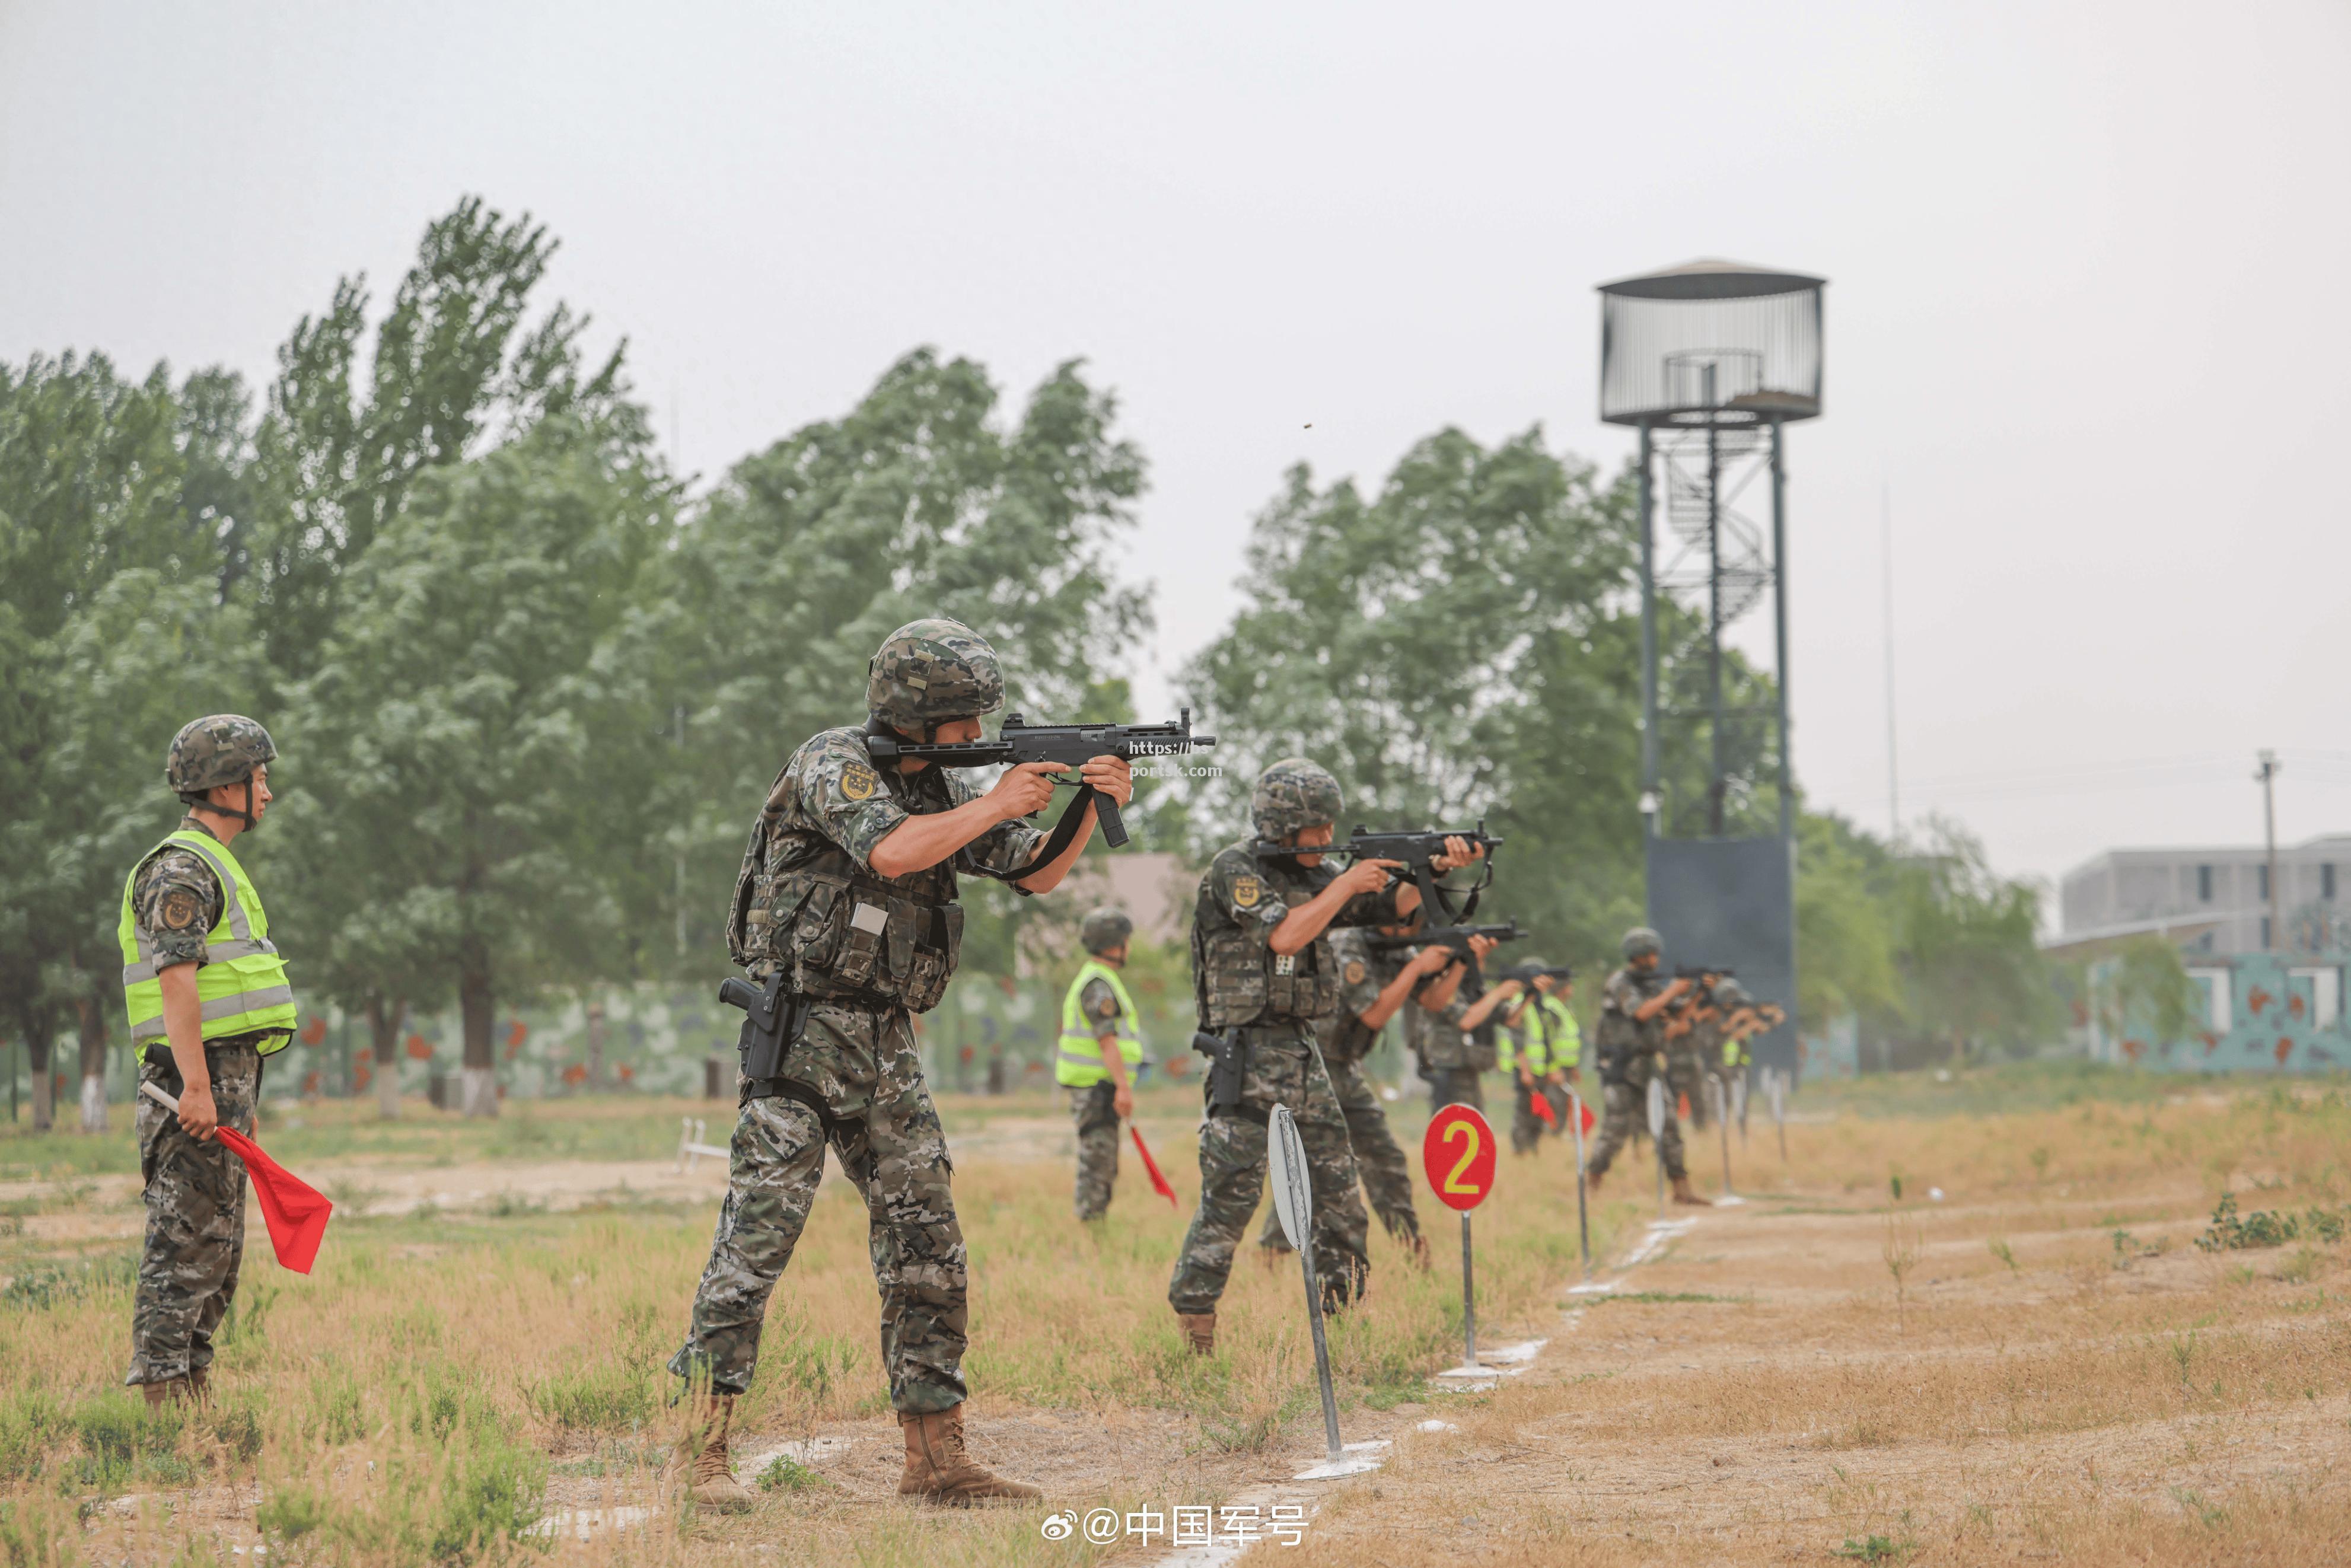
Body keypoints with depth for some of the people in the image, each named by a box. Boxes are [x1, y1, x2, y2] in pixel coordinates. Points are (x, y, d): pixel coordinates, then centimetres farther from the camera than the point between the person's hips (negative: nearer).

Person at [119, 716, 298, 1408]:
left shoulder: (213, 868, 22)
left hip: (224, 1075, 10)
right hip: (199, 1073, -10)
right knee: (186, 1240, -10)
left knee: (219, 1246, 11)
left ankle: (192, 1384, 15)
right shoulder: (180, 869, -11)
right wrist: (197, 1086, -25)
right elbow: (176, 980, -20)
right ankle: (158, 1386, -9)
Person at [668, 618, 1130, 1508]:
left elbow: (1035, 874, 19)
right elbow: (893, 851, -28)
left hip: (886, 1046, 8)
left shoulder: (939, 788, 13)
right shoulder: (834, 764, -10)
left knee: (928, 1245, 5)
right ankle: (704, 1451, -9)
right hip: (802, 1036, -8)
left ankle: (936, 1458, 9)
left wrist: (1090, 809, 2)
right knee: (760, 1233, -11)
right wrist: (996, 805, -16)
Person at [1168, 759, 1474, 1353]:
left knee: (1336, 1185, 9)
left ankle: (1345, 1305, 16)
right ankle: (1191, 1316, -2)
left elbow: (1395, 907, 15)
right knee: (1231, 1192, -8)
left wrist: (1435, 869, -2)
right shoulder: (1235, 870, -9)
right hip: (1249, 1052, -8)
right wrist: (1345, 885, -15)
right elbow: (1284, 935, -21)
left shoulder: (1313, 875, 13)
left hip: (1302, 1050, 8)